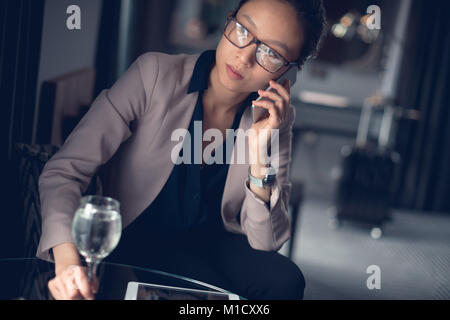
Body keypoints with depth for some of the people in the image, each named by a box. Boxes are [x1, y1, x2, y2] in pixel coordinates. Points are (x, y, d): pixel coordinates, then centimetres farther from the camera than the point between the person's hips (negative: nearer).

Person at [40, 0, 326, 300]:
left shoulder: (277, 118, -8)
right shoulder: (154, 75, -19)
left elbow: (266, 242, -11)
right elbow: (65, 170, -22)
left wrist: (259, 155, -26)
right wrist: (68, 261, -40)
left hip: (211, 240, 3)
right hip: (134, 239, -3)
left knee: (284, 280, -26)